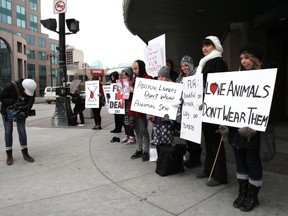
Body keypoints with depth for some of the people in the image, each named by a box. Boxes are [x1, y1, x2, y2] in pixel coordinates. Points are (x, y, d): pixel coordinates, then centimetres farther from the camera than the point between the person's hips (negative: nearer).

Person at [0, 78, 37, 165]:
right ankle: (9, 156, 10)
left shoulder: (31, 90, -17)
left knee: (22, 131, -2)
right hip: (7, 111, -2)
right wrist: (14, 102, -32)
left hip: (20, 111, 2)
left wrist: (25, 109, -30)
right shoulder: (11, 86, -26)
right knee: (8, 131, 2)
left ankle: (25, 154, 7)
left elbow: (30, 102, -10)